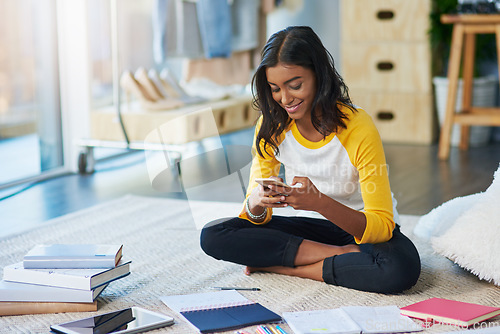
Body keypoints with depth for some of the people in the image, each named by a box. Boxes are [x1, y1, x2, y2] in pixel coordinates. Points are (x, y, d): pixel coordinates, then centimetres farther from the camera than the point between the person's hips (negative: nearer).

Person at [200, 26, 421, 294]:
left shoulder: (358, 128, -22)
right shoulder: (271, 126, -8)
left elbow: (381, 226, -25)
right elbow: (257, 218, -4)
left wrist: (320, 202, -42)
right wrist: (257, 203, -30)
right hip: (310, 225, 4)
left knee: (402, 268, -38)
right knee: (212, 236, -18)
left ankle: (279, 266, -21)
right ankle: (343, 255, -18)